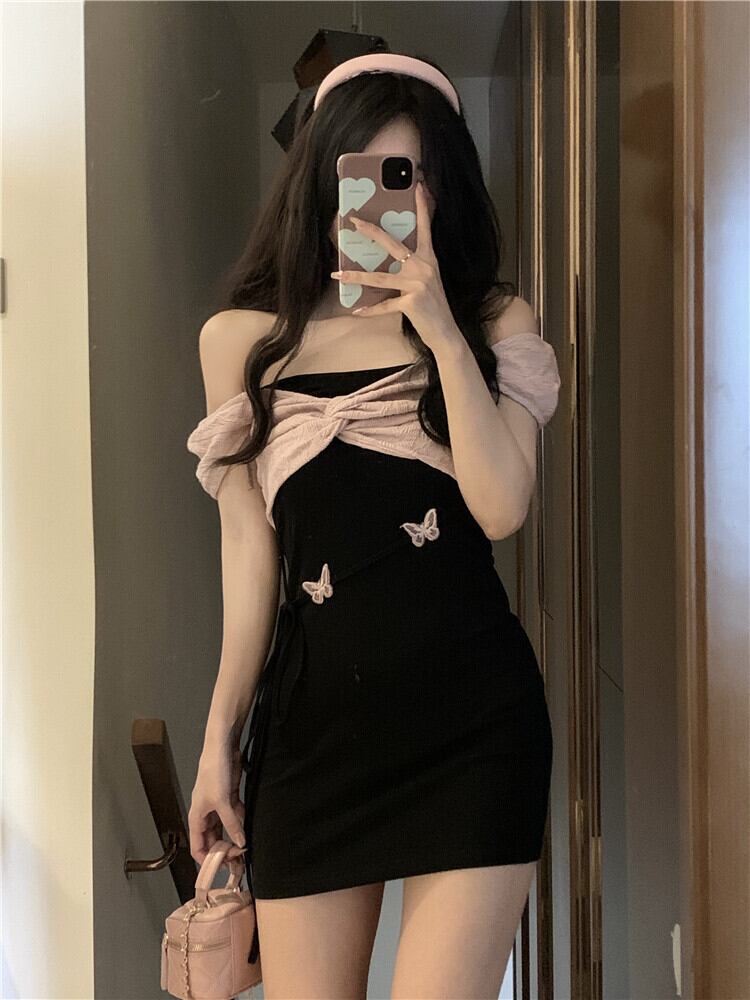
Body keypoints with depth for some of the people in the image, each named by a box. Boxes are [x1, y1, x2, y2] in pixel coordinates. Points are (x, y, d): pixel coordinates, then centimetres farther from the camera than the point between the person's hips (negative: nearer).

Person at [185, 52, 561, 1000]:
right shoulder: (242, 339, 8)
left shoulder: (493, 321, 7)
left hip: (472, 715, -1)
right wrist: (220, 734, 9)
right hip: (314, 710, 1)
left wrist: (441, 331, -10)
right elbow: (251, 551, 9)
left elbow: (501, 509, -7)